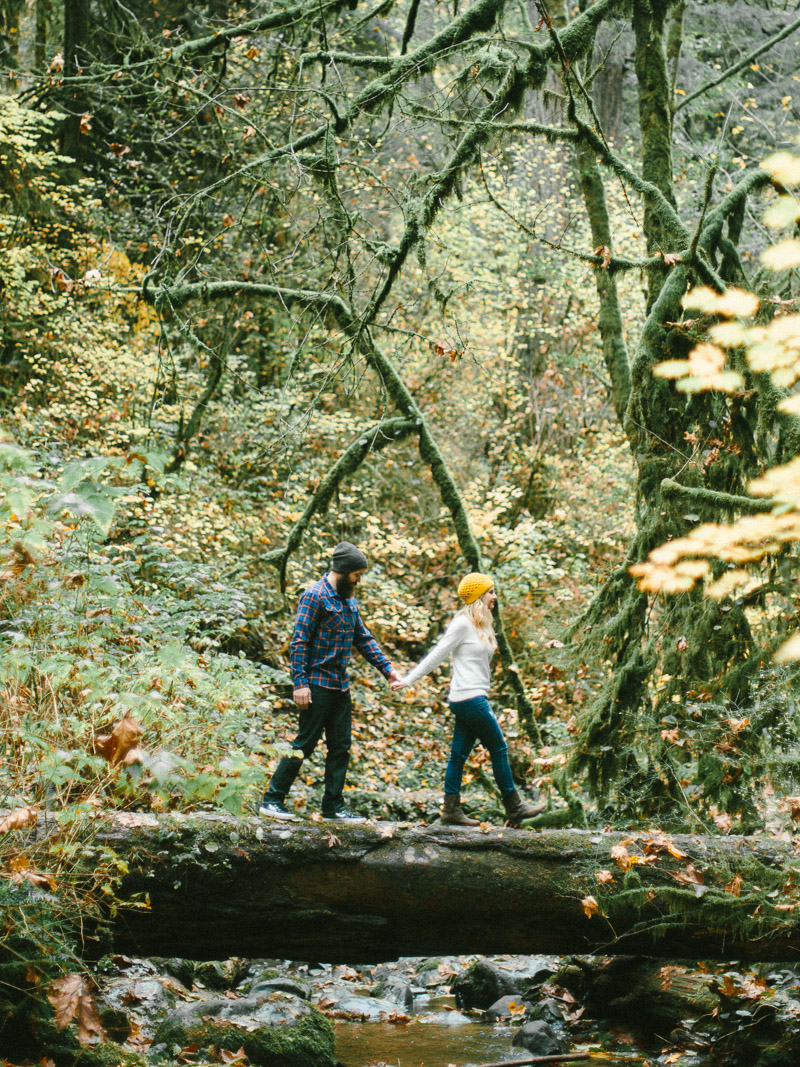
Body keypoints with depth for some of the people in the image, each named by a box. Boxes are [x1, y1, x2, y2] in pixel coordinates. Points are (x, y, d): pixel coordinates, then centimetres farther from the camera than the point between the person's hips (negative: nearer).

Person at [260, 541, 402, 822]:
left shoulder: (349, 600, 15)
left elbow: (364, 638, 20)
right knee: (305, 743, -5)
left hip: (341, 686, 8)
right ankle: (272, 800, 3)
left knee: (340, 747, 8)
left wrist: (386, 668, 11)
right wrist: (300, 683, -19)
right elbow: (299, 641, -14)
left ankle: (333, 807, 14)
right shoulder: (315, 596, -11)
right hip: (318, 684, -8)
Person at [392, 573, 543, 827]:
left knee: (459, 754, 7)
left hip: (474, 698, 9)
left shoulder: (480, 626, 16)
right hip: (469, 698, -9)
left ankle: (451, 810, 8)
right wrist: (408, 680, -9)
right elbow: (437, 655, -10)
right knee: (499, 748, -1)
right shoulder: (463, 624, -11)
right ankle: (514, 808, 6)